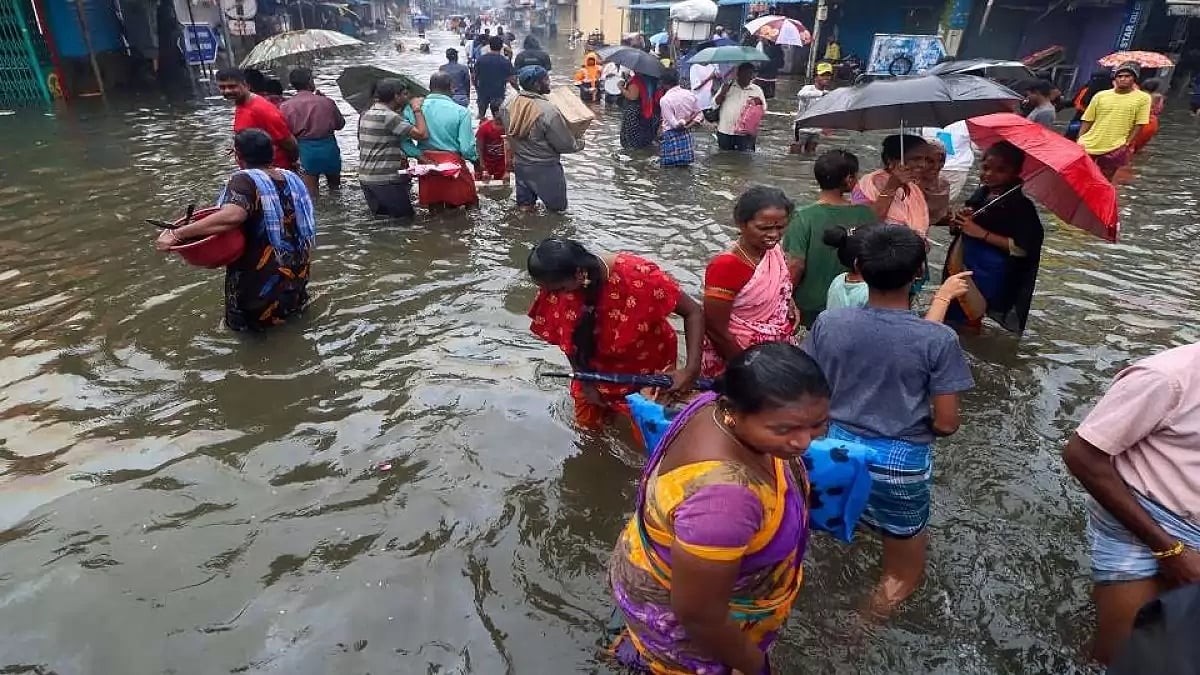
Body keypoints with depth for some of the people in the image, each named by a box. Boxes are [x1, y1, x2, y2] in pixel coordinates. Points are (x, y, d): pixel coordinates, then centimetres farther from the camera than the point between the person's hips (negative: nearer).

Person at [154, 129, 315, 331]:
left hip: (263, 281, -6)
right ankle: (294, 303, 18)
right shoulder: (290, 177, 2)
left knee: (247, 323, 18)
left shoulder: (246, 180, -18)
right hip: (297, 274, 6)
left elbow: (232, 217, -37)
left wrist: (176, 234, -33)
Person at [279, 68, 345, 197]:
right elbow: (340, 124, 6)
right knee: (334, 187, 21)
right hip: (328, 147, 0)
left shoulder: (285, 106, -5)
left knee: (310, 193, 8)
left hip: (305, 150, 0)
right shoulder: (326, 102, -7)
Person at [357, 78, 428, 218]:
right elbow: (422, 134, -23)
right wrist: (417, 109, -7)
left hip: (365, 178, 9)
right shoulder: (389, 116, -17)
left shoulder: (366, 114, 11)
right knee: (405, 218, 1)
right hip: (386, 180, -9)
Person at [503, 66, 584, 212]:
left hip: (520, 165, 7)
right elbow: (565, 145, -17)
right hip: (544, 169, -7)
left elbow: (511, 135, 8)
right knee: (557, 208, 10)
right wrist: (580, 143, 2)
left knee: (525, 208, 19)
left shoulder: (511, 105, -5)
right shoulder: (548, 111, -25)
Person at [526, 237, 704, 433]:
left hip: (647, 366, -3)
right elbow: (567, 339, -7)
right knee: (587, 424, 18)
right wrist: (586, 382, -5)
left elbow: (693, 312, -27)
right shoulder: (556, 286, -23)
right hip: (597, 368, 4)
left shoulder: (636, 274, -36)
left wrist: (692, 370, -35)